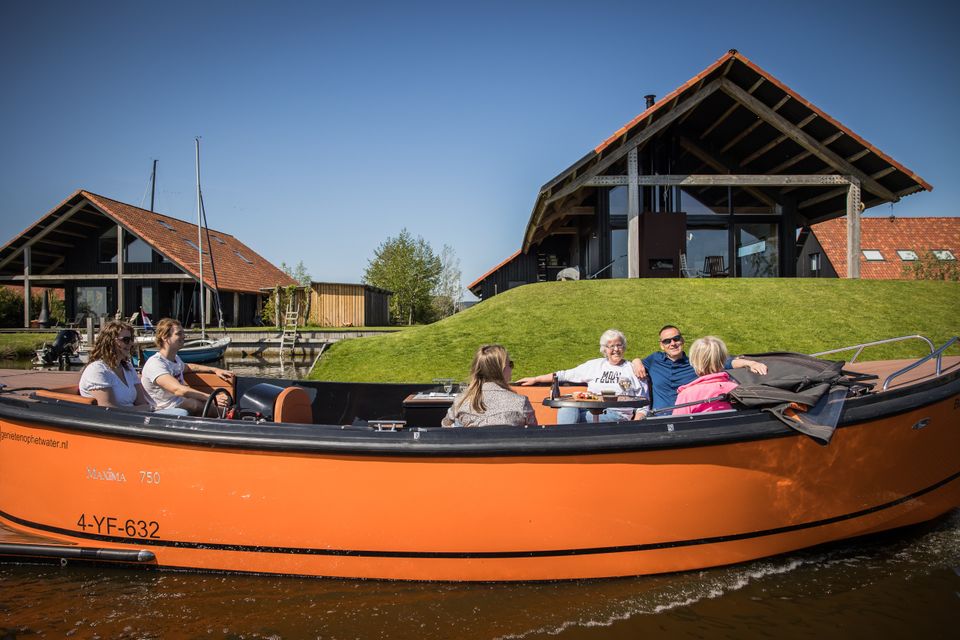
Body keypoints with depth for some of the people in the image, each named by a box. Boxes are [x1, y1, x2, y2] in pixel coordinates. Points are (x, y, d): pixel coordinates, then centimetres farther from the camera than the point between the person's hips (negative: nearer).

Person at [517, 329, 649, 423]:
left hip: (617, 414, -3)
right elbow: (565, 375, 20)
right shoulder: (594, 365, 21)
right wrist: (535, 379, 17)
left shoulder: (633, 370, 14)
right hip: (590, 410, 3)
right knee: (568, 404, -32)